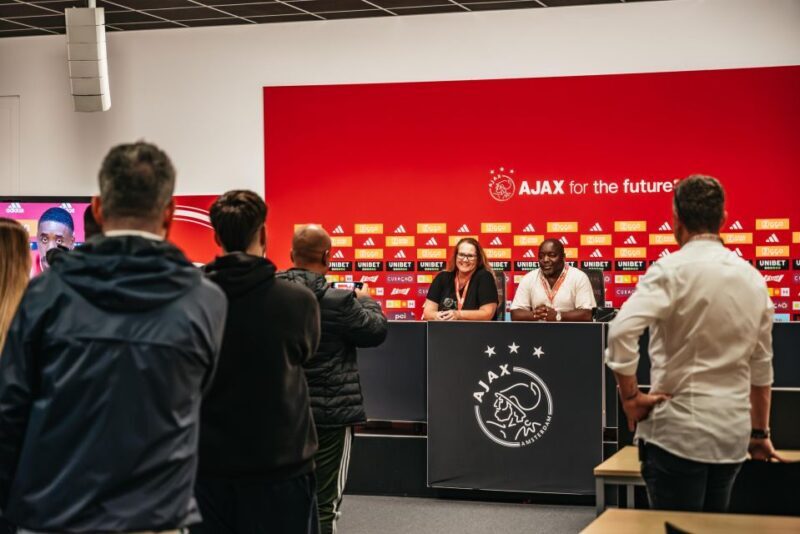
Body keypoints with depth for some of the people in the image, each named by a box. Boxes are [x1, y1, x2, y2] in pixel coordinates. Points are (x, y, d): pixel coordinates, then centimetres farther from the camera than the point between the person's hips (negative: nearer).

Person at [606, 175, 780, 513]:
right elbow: (761, 366, 16)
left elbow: (621, 331, -24)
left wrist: (630, 397, -13)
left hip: (678, 431, -6)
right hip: (733, 434, 6)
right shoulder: (753, 278, 9)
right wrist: (760, 432, 25)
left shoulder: (672, 270, -10)